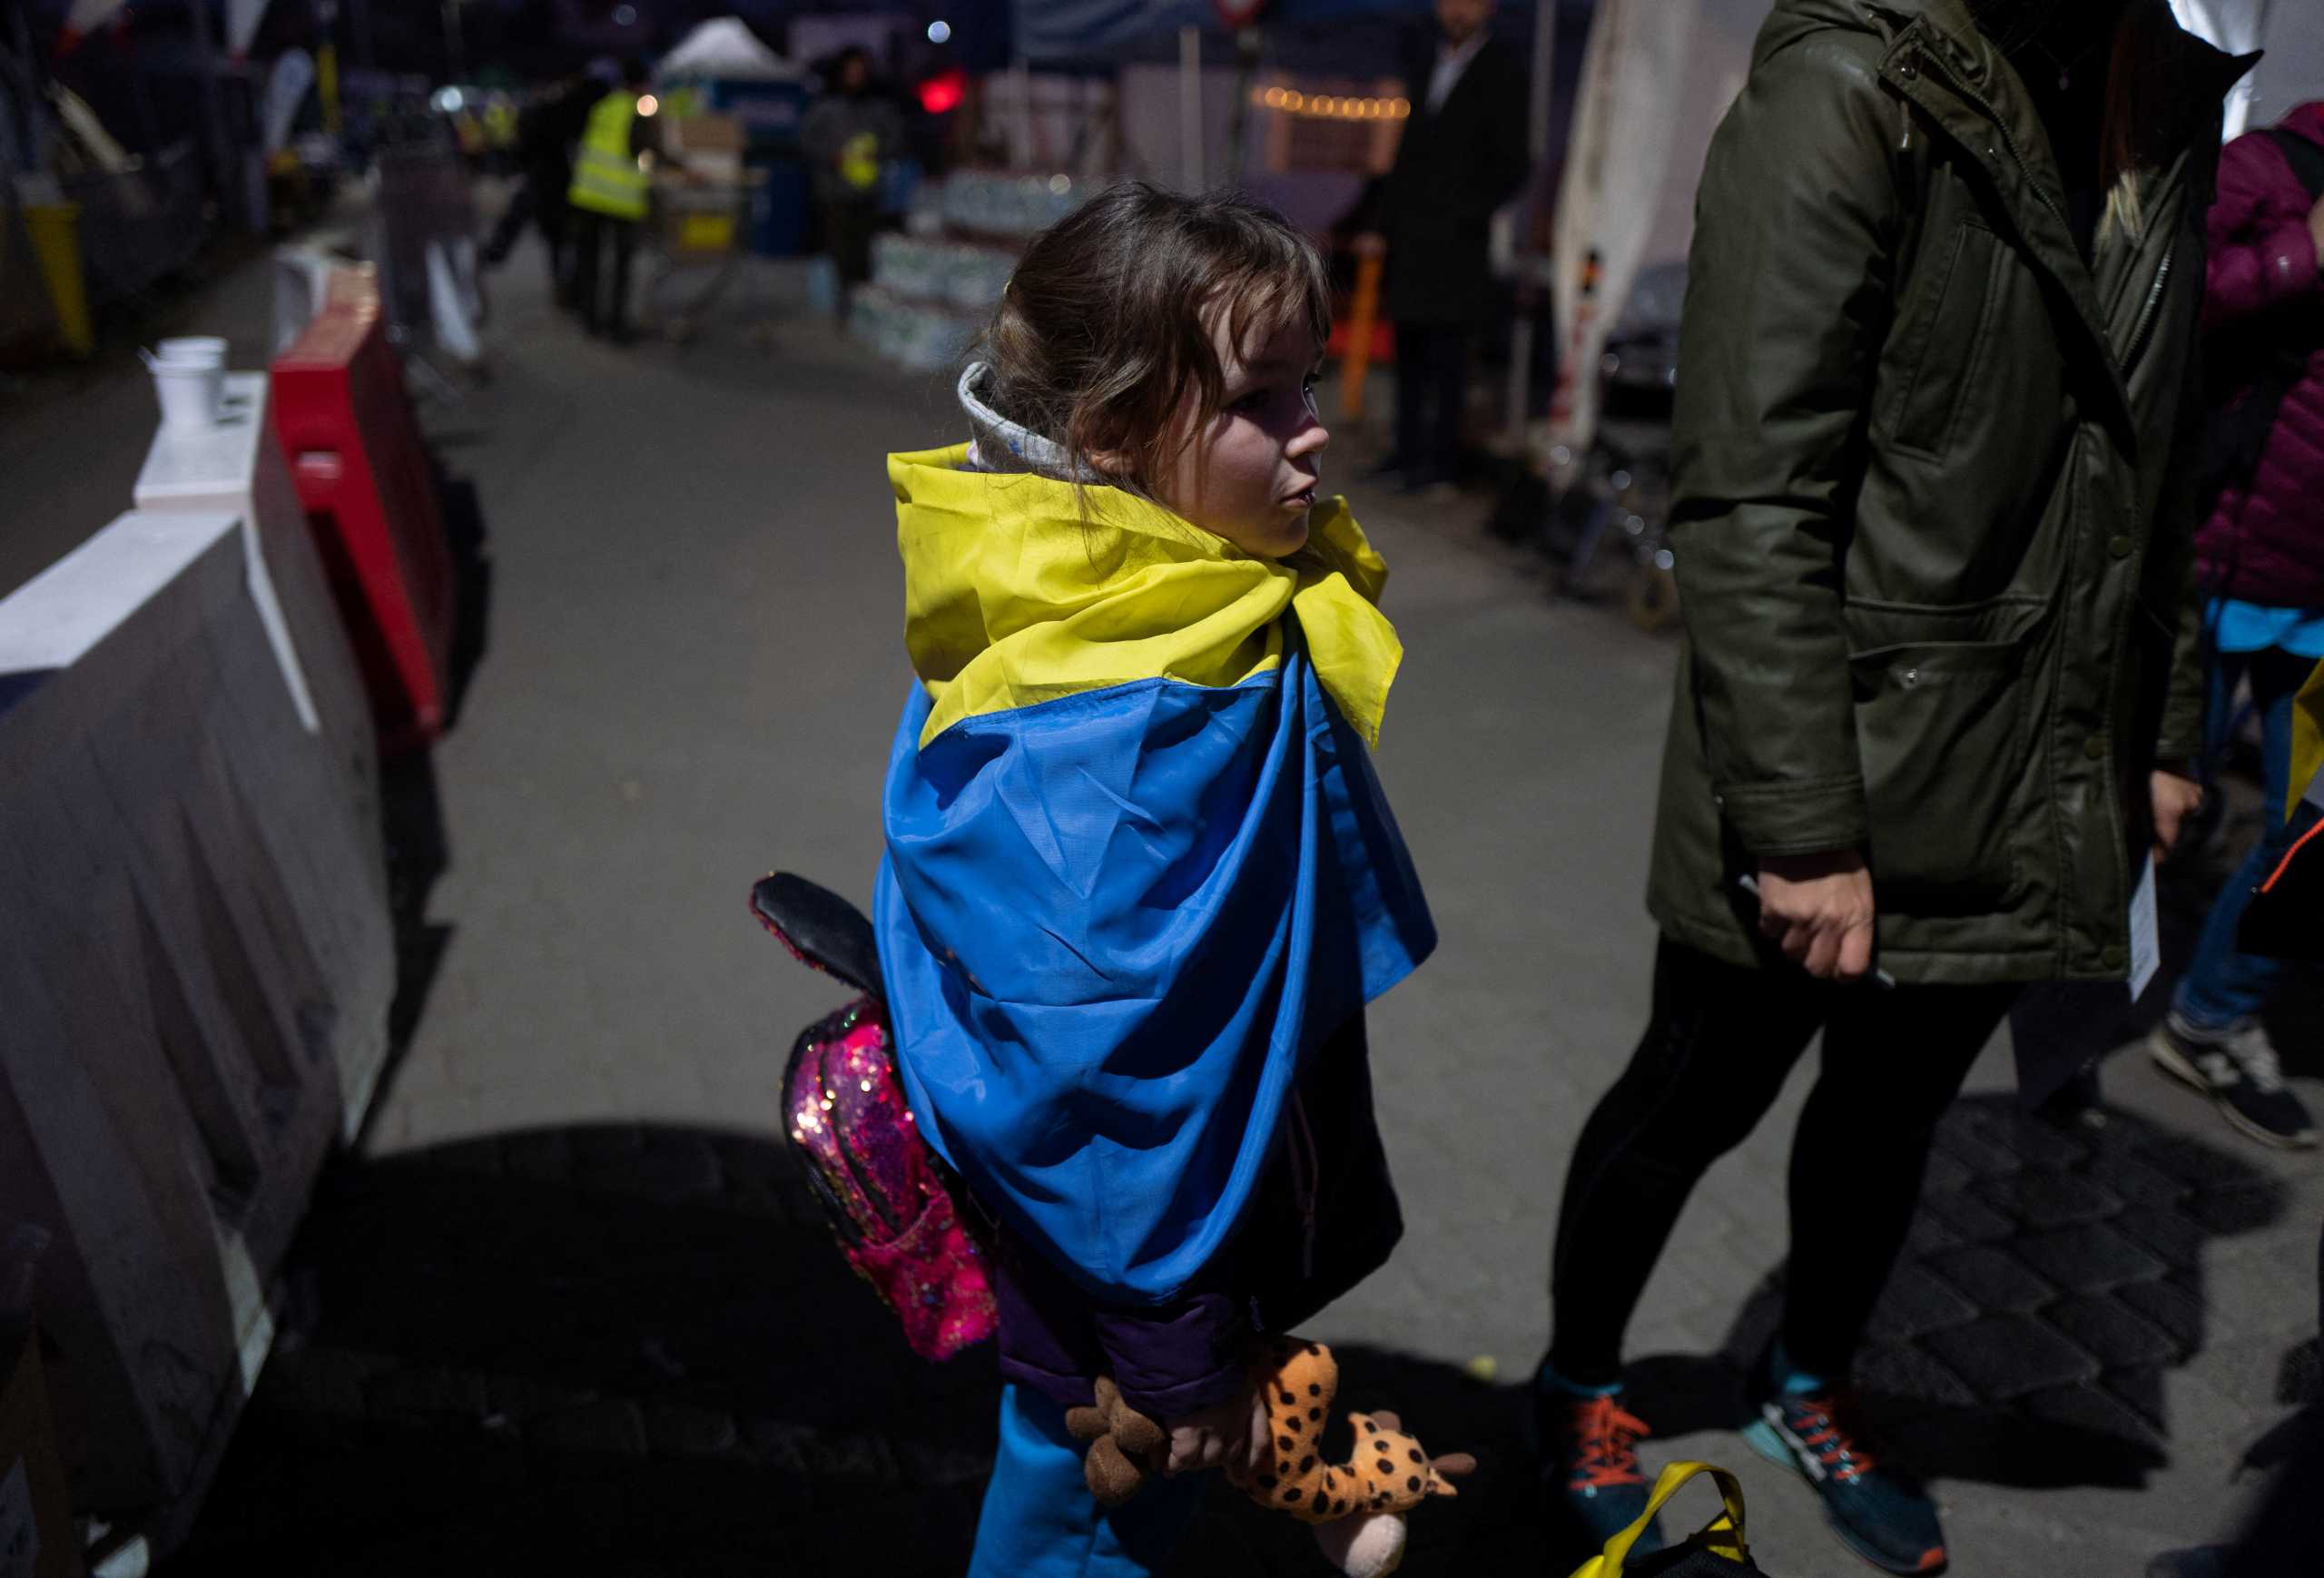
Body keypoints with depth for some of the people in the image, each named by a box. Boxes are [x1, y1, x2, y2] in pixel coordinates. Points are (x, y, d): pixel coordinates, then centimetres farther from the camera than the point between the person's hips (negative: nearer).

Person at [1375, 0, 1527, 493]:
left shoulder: (1503, 75, 1)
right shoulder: (1422, 69, 19)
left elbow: (1512, 163, -3)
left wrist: (1472, 211, -13)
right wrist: (1385, 222, 12)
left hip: (1457, 240, -6)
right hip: (1409, 238, 6)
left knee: (1447, 355, -6)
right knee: (1409, 352, 9)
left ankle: (1441, 458, -1)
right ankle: (1407, 449, 16)